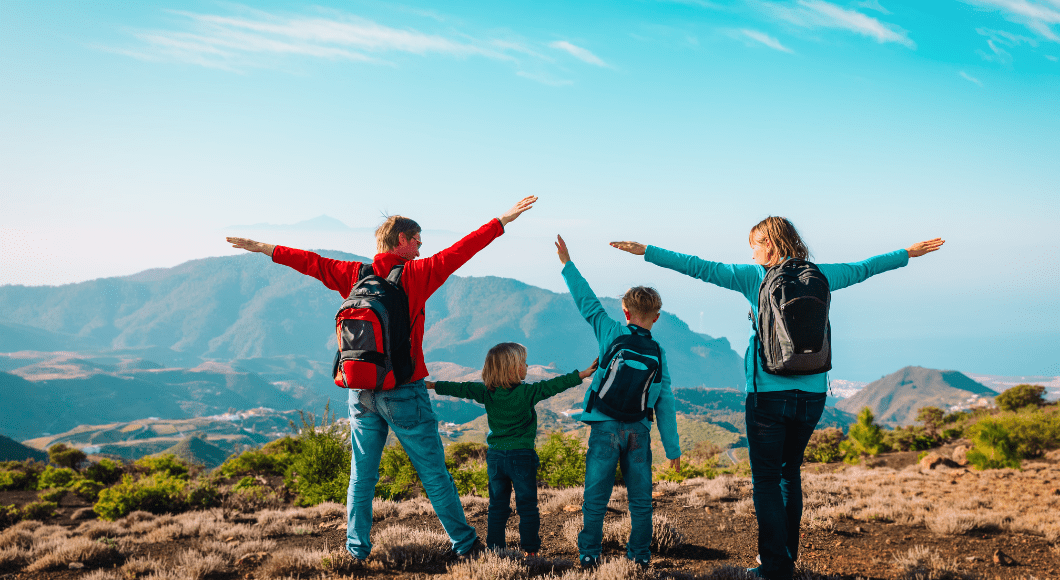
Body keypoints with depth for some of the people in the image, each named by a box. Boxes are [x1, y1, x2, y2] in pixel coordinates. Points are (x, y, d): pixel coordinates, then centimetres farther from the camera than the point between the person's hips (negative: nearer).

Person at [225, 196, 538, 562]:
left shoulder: (354, 275, 4)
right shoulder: (415, 275, -9)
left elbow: (311, 262, 14)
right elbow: (459, 251, -11)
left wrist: (266, 250, 26)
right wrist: (503, 221, -7)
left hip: (361, 391, 4)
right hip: (404, 392, -4)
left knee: (362, 475, 14)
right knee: (433, 473, 5)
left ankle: (357, 549, 20)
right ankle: (464, 544, 15)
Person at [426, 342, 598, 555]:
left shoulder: (486, 392, 2)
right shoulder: (527, 392, -12)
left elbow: (461, 389, 10)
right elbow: (553, 385, -14)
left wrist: (432, 385, 23)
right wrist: (582, 375, -10)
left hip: (495, 456, 5)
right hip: (521, 456, -4)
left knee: (498, 506, 13)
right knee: (527, 506, 4)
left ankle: (494, 548, 13)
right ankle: (530, 549, 3)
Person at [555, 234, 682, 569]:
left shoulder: (612, 333, -1)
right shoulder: (658, 353, 6)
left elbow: (587, 301, 6)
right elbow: (665, 404, 5)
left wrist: (567, 264, 15)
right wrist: (672, 448, 10)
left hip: (607, 426, -2)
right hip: (639, 430, 2)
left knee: (596, 497, 4)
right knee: (641, 498, 12)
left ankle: (589, 555, 7)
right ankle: (640, 554, 15)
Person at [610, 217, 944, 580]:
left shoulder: (754, 277, -3)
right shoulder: (818, 276, 8)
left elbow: (698, 267, -4)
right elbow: (863, 268, 22)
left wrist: (645, 251, 2)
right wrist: (908, 254, 38)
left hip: (769, 392, -5)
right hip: (812, 393, 5)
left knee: (766, 479, 2)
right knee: (790, 473, 18)